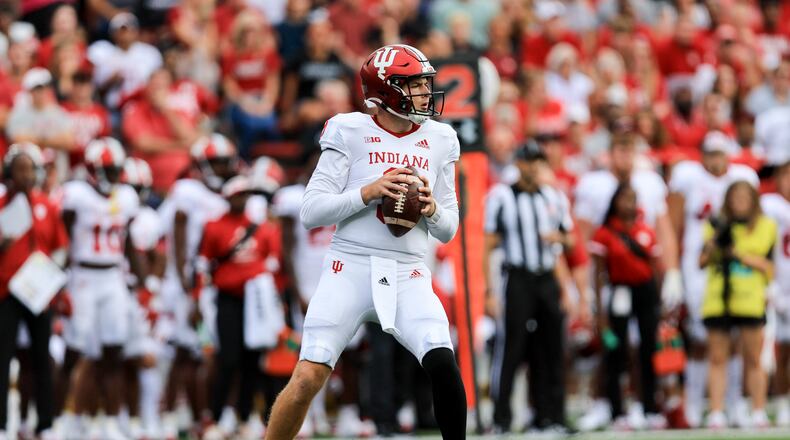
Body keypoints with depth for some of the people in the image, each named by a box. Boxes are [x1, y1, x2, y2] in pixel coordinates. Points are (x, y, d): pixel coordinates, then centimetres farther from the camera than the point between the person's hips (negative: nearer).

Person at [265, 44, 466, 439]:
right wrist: (369, 191, -17)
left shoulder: (438, 141, 9)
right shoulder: (350, 133, -2)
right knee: (307, 380, -9)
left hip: (408, 277, 3)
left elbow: (448, 231, 14)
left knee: (443, 366, -18)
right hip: (350, 269, -3)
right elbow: (310, 212, -6)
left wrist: (432, 209, -8)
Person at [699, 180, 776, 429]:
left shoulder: (766, 228, 7)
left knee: (753, 360, -1)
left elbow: (768, 268, -1)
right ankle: (716, 414, 1)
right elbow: (702, 263, 10)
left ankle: (759, 413, 5)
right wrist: (712, 246, -10)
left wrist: (738, 252, -10)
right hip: (717, 302, 2)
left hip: (750, 303, -2)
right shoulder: (716, 226, 12)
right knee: (717, 359, 1)